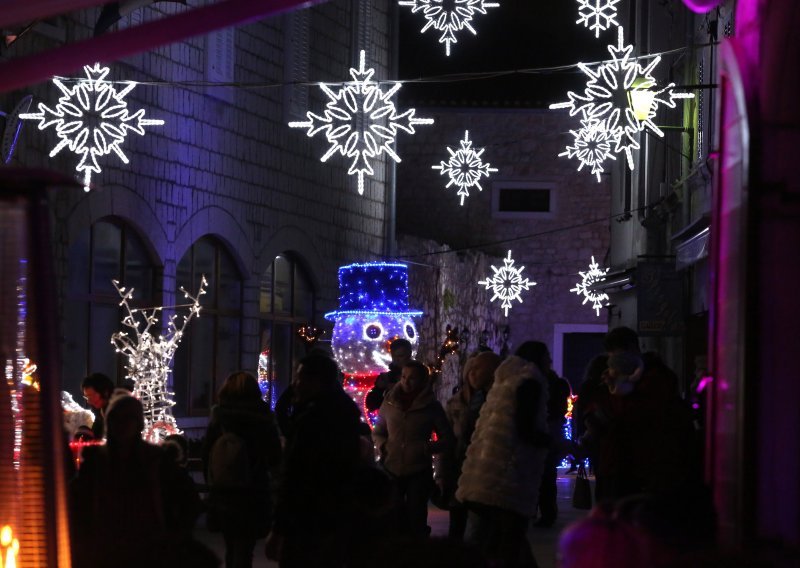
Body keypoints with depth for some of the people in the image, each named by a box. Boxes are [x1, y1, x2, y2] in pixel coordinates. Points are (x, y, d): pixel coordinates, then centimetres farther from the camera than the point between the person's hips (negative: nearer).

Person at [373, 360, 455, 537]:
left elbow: (448, 439, 3)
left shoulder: (431, 407, 0)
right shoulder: (389, 402, 5)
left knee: (416, 523, 1)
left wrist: (427, 448, -14)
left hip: (419, 471, -2)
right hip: (391, 470, 2)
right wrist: (382, 446, -4)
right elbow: (377, 432, 17)